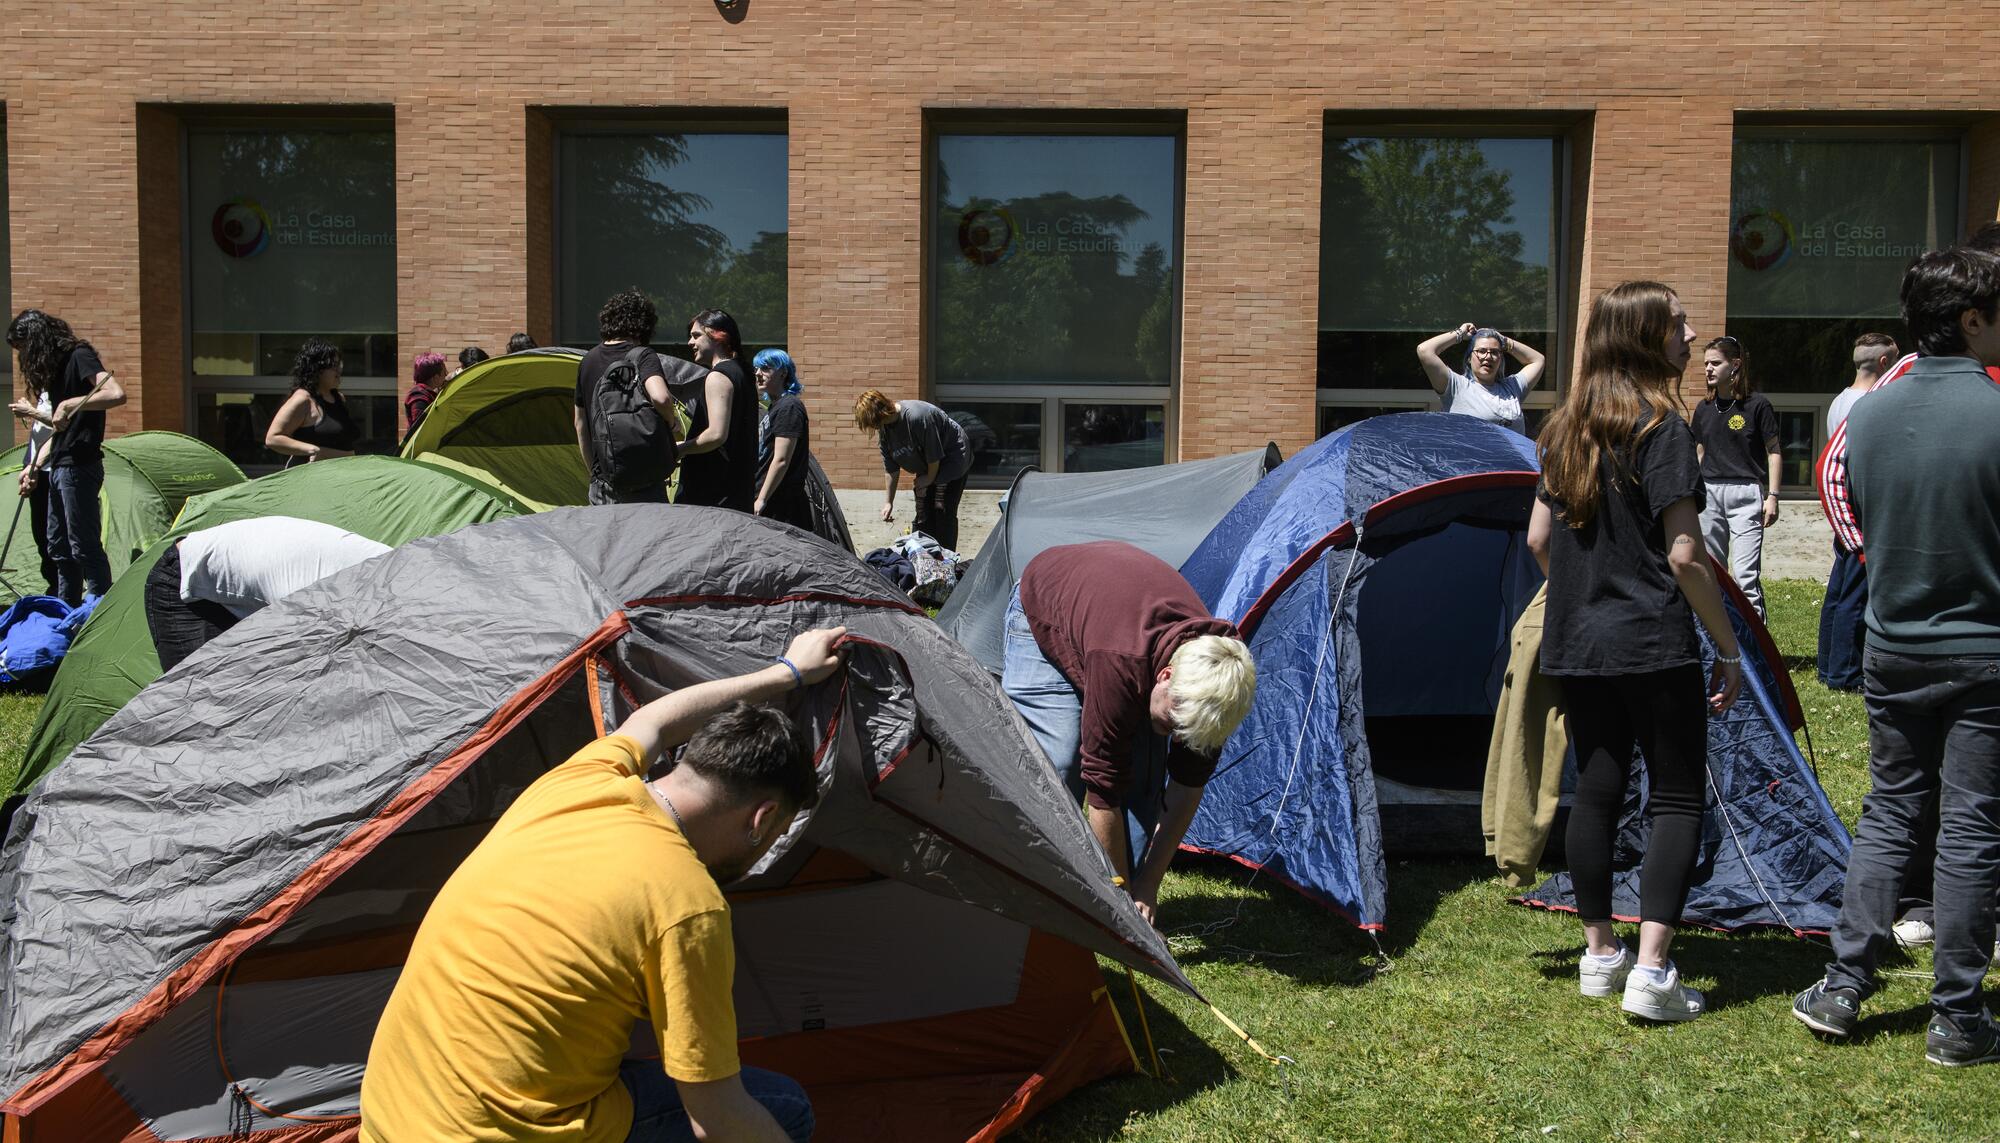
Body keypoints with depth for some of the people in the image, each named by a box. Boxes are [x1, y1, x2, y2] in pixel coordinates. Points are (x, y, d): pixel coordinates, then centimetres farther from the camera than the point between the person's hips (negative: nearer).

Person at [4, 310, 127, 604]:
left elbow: (116, 394, -28)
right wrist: (35, 466, 22)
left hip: (78, 467, -10)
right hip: (58, 467, 10)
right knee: (58, 547, 15)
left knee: (84, 546, -9)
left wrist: (69, 405, -25)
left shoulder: (79, 357, -11)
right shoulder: (58, 365, 18)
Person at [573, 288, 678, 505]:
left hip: (604, 479, 5)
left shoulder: (588, 361, 12)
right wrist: (672, 423, -5)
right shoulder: (643, 356, -8)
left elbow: (580, 422, 18)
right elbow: (660, 398, -27)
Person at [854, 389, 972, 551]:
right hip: (926, 465, 8)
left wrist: (929, 478, -11)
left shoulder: (917, 417, -34)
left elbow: (934, 454, -25)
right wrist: (888, 501, -2)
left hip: (953, 457, -7)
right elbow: (891, 469, 0)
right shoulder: (884, 428, -7)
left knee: (943, 510, -14)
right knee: (923, 513, 1)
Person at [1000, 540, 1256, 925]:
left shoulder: (1214, 669, -29)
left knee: (1137, 773, -9)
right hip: (1043, 616, -5)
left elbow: (1189, 781, -16)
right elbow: (1102, 789, -37)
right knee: (1058, 767, -18)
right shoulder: (1121, 664, -47)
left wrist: (1147, 887, -13)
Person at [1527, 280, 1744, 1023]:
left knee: (1596, 790, 13)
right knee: (1676, 799, 0)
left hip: (1577, 647, 7)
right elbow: (1684, 556, -15)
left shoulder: (1567, 427, 10)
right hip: (1653, 646, -7)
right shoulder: (1661, 427, -12)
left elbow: (1539, 538, 14)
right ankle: (1650, 973, -5)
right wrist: (1730, 648, -8)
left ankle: (1599, 954, 21)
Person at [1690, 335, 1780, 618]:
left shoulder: (1757, 404, -4)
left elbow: (1774, 452, -1)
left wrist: (1772, 496, -7)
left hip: (1745, 492, -5)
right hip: (1710, 492, 6)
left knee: (1745, 574, -11)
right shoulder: (1704, 409, 11)